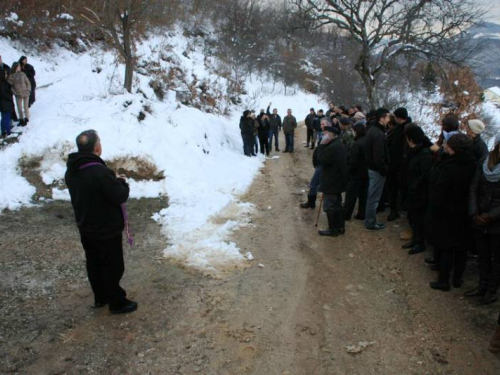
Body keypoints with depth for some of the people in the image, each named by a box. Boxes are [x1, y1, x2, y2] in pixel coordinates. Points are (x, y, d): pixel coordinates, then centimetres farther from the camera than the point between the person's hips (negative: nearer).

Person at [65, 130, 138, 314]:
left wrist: (113, 182, 5)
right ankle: (117, 302, 21)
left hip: (86, 228, 8)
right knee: (113, 266, 8)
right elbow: (120, 196, -24)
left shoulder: (71, 171, -1)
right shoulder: (100, 172, -31)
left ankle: (100, 297, 38)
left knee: (94, 264, 21)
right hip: (106, 230, -8)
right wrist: (122, 183, -4)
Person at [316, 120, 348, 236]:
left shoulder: (332, 147, -25)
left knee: (330, 206, 1)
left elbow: (322, 160, -20)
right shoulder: (339, 144, 10)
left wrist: (321, 145, -17)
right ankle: (340, 227, 29)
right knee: (337, 205, 19)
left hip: (331, 182, -10)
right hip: (337, 180, 10)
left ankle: (333, 230, 10)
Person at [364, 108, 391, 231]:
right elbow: (379, 157, -26)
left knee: (371, 195, 20)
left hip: (372, 167, 10)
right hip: (377, 169, -10)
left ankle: (369, 219, 32)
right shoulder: (378, 134, -24)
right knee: (374, 197, 1)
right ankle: (370, 222, 13)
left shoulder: (372, 129, 8)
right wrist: (385, 170, -15)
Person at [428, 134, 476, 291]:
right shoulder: (472, 165, -5)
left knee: (445, 248, 6)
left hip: (447, 215, -6)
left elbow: (439, 194, -21)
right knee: (460, 247, 17)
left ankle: (443, 281, 16)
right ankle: (458, 278, 31)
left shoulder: (448, 168, -25)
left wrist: (434, 213, -10)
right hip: (463, 214, 6)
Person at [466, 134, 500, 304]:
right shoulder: (484, 165, -1)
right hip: (479, 221, 4)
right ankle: (482, 286, 32)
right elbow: (473, 190, -2)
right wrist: (474, 214, -11)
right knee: (483, 255, 17)